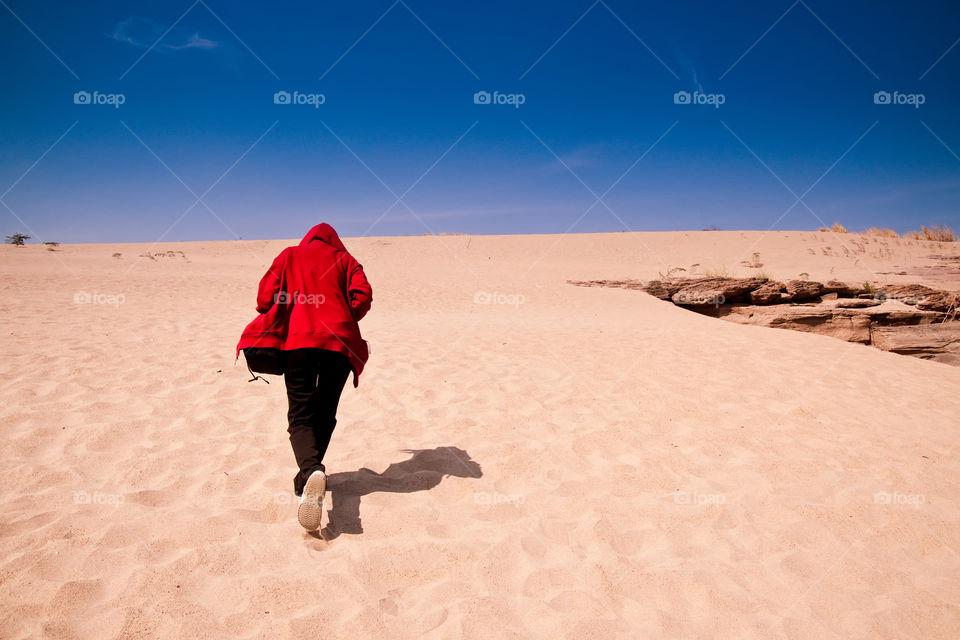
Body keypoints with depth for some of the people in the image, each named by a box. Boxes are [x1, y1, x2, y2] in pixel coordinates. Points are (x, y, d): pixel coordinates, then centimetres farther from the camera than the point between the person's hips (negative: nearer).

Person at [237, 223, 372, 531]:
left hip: (299, 341, -1)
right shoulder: (344, 259, 17)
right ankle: (307, 478, 19)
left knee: (300, 416, -2)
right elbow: (363, 296, 1)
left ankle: (311, 471, -30)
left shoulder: (288, 256, 18)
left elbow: (266, 297, 7)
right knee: (325, 415, 15)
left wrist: (283, 323, 25)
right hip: (340, 343, 1)